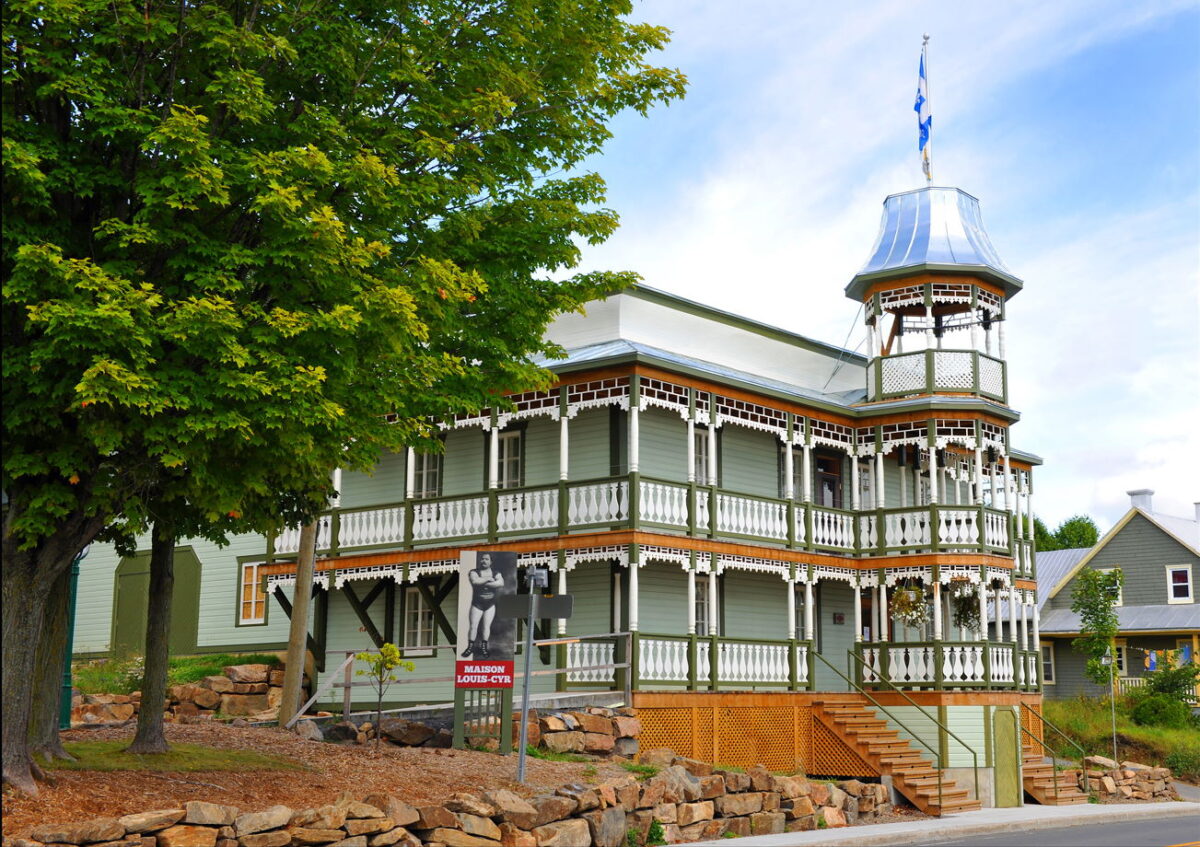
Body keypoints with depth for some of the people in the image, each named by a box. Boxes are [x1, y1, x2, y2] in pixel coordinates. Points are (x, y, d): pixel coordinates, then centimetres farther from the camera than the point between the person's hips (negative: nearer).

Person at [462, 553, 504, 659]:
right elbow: (475, 581, -24)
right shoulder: (474, 572, -1)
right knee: (473, 626, -6)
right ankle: (470, 647, 0)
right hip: (477, 604, -1)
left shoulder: (496, 573, 3)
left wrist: (484, 583, -19)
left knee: (486, 626, 0)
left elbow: (501, 583, -18)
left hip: (490, 604, 1)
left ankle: (484, 647, 7)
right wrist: (489, 579, -15)